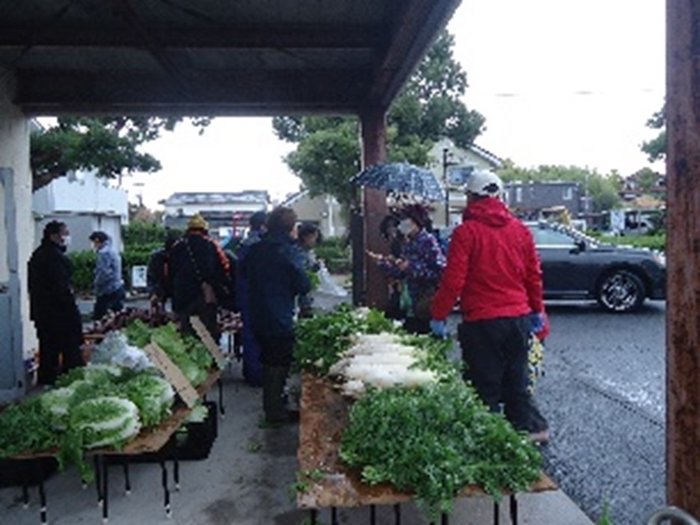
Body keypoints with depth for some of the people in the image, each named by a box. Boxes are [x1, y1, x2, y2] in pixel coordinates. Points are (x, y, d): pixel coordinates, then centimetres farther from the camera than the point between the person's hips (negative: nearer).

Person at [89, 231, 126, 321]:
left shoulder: (104, 253, -13)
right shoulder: (113, 250, 16)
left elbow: (104, 273, -22)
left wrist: (95, 284, -7)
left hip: (108, 292, -10)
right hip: (118, 289, 10)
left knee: (97, 317, -6)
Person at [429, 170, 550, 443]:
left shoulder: (466, 232, -11)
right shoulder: (520, 229, 7)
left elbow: (453, 281, -14)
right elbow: (534, 275, 12)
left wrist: (438, 316, -5)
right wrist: (537, 310, 23)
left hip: (482, 321, -6)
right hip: (519, 317, 6)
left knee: (486, 384, 5)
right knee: (517, 379, 19)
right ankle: (529, 426, 25)